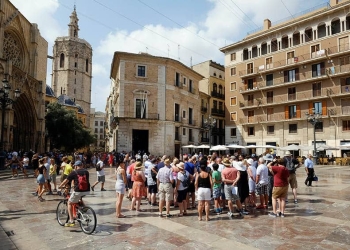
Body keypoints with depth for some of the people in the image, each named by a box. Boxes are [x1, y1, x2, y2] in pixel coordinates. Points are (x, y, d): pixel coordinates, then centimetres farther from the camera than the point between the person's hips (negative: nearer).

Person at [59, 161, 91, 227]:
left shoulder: (74, 172, 0)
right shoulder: (86, 172, 10)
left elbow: (66, 181, 3)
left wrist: (60, 186, 22)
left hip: (78, 191, -4)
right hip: (87, 191, 4)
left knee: (69, 203, 17)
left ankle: (71, 220, 13)